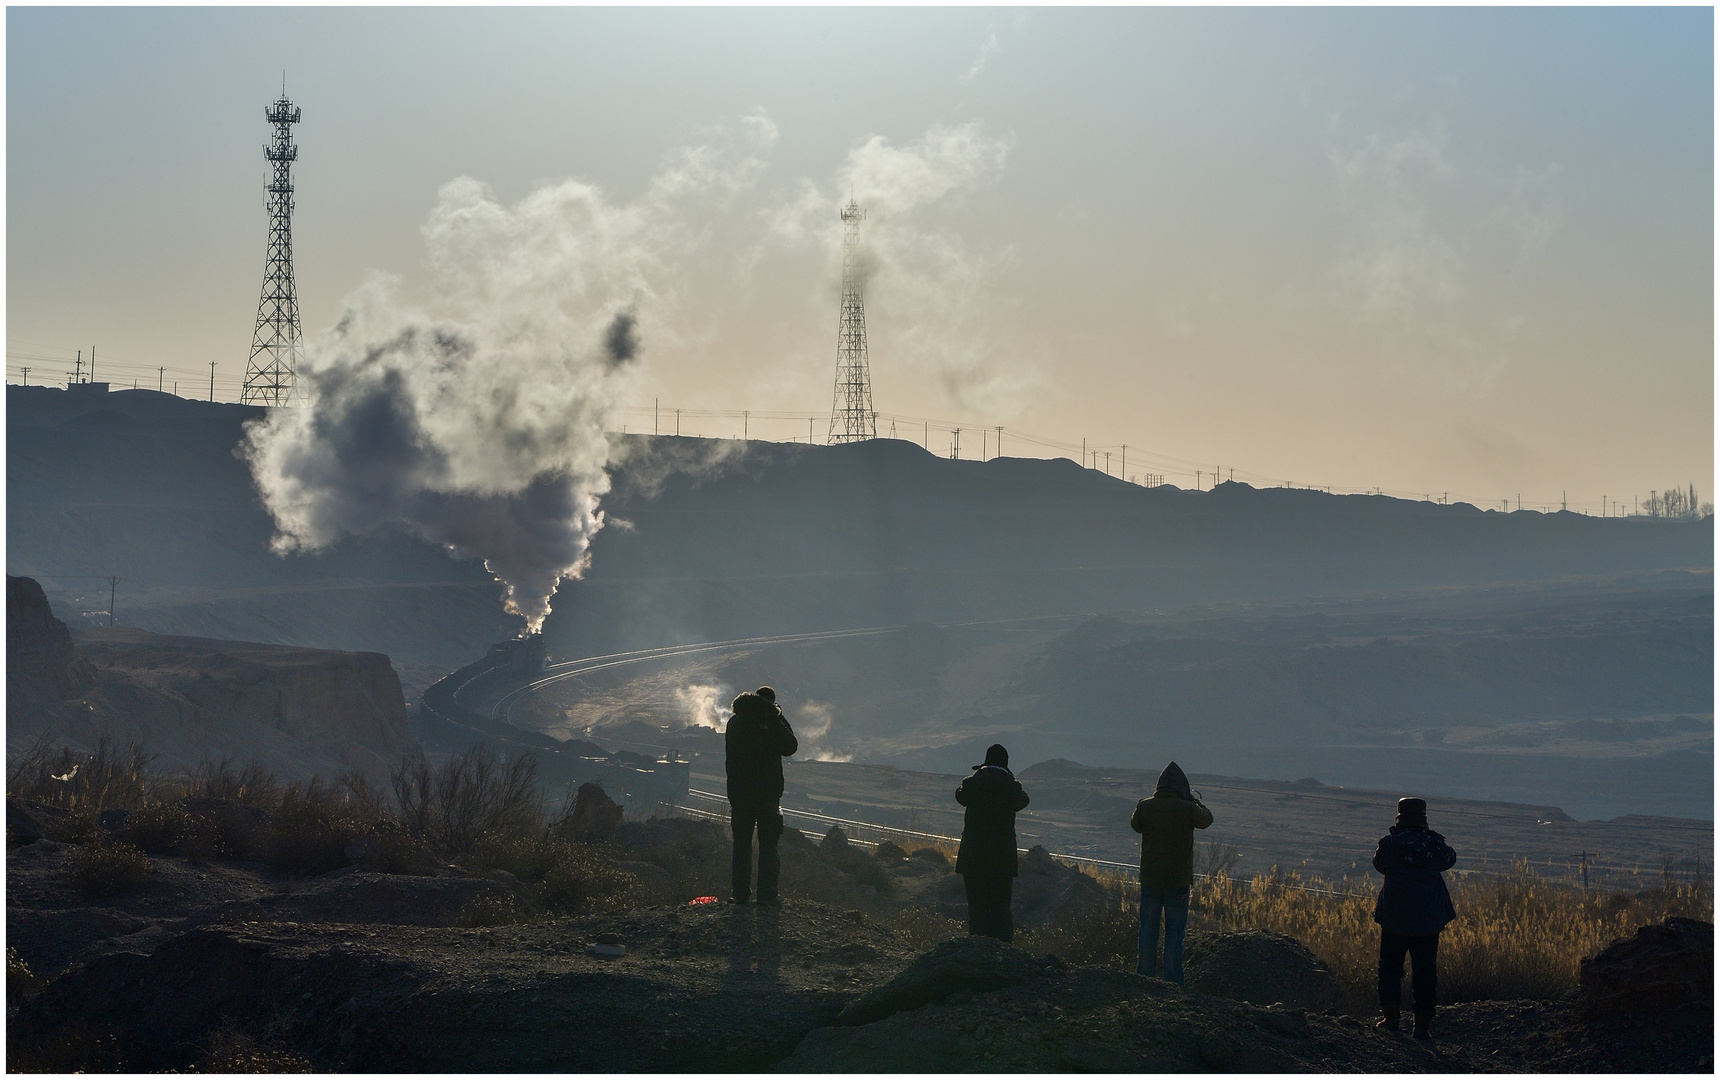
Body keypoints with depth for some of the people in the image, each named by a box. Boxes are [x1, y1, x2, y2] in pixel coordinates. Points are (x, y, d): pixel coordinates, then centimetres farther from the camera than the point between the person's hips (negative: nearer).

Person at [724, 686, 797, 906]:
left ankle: (740, 892, 11)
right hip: (767, 791, -3)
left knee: (741, 842, 11)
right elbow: (790, 747, -3)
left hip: (738, 791, 3)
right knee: (768, 844, 3)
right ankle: (767, 894, -1)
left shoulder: (734, 723, 4)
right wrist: (779, 719, 0)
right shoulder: (771, 723, -11)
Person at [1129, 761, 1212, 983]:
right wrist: (1195, 800, 20)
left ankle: (1145, 975, 14)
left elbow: (1135, 825, 14)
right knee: (1175, 930, 4)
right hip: (1179, 879, -2)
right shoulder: (1187, 809, -12)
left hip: (1150, 878, 2)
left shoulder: (1145, 806, -6)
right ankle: (1173, 979, 2)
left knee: (1148, 929, 11)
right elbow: (1207, 819, 8)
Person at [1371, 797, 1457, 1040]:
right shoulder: (1435, 843, -5)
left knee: (1390, 968, 15)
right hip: (1429, 920, 1)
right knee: (1425, 973, 8)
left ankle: (1391, 1017, 11)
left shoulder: (1390, 844, -10)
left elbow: (1379, 864, 10)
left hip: (1395, 918, -1)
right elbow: (1450, 859, 16)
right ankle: (1423, 1024, 7)